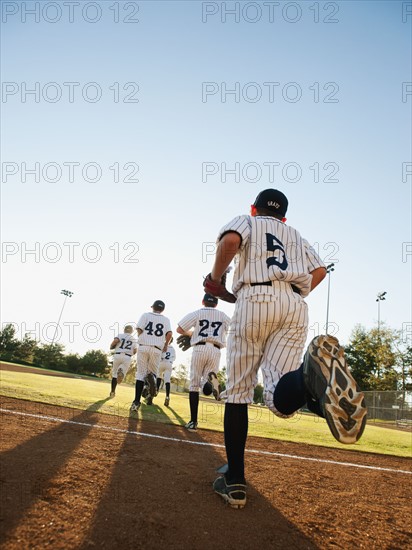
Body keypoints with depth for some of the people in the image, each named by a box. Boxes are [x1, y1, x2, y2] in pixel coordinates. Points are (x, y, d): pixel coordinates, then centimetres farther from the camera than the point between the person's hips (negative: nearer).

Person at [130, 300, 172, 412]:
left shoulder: (145, 315, 8)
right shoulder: (166, 320, 11)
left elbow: (139, 329, -4)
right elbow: (169, 334, -3)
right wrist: (166, 345, 13)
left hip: (143, 347, -1)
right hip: (157, 349, 1)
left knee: (141, 373, 2)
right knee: (152, 372, 14)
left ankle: (136, 402, -6)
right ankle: (152, 378, -24)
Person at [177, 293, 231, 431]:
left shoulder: (196, 313, 10)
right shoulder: (223, 316, 17)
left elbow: (179, 329, 4)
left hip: (199, 348, -1)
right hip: (215, 351, 1)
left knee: (194, 384, 7)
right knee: (207, 388, 6)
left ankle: (193, 421, 0)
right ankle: (211, 377, -31)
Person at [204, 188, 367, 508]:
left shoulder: (246, 221, 19)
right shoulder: (295, 235, 32)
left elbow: (230, 241, -6)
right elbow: (320, 271, 20)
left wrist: (215, 279, 6)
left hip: (256, 299, -3)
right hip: (296, 307, 4)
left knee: (237, 392, 5)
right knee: (281, 399, -7)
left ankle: (235, 483, 1)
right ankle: (313, 375, -41)